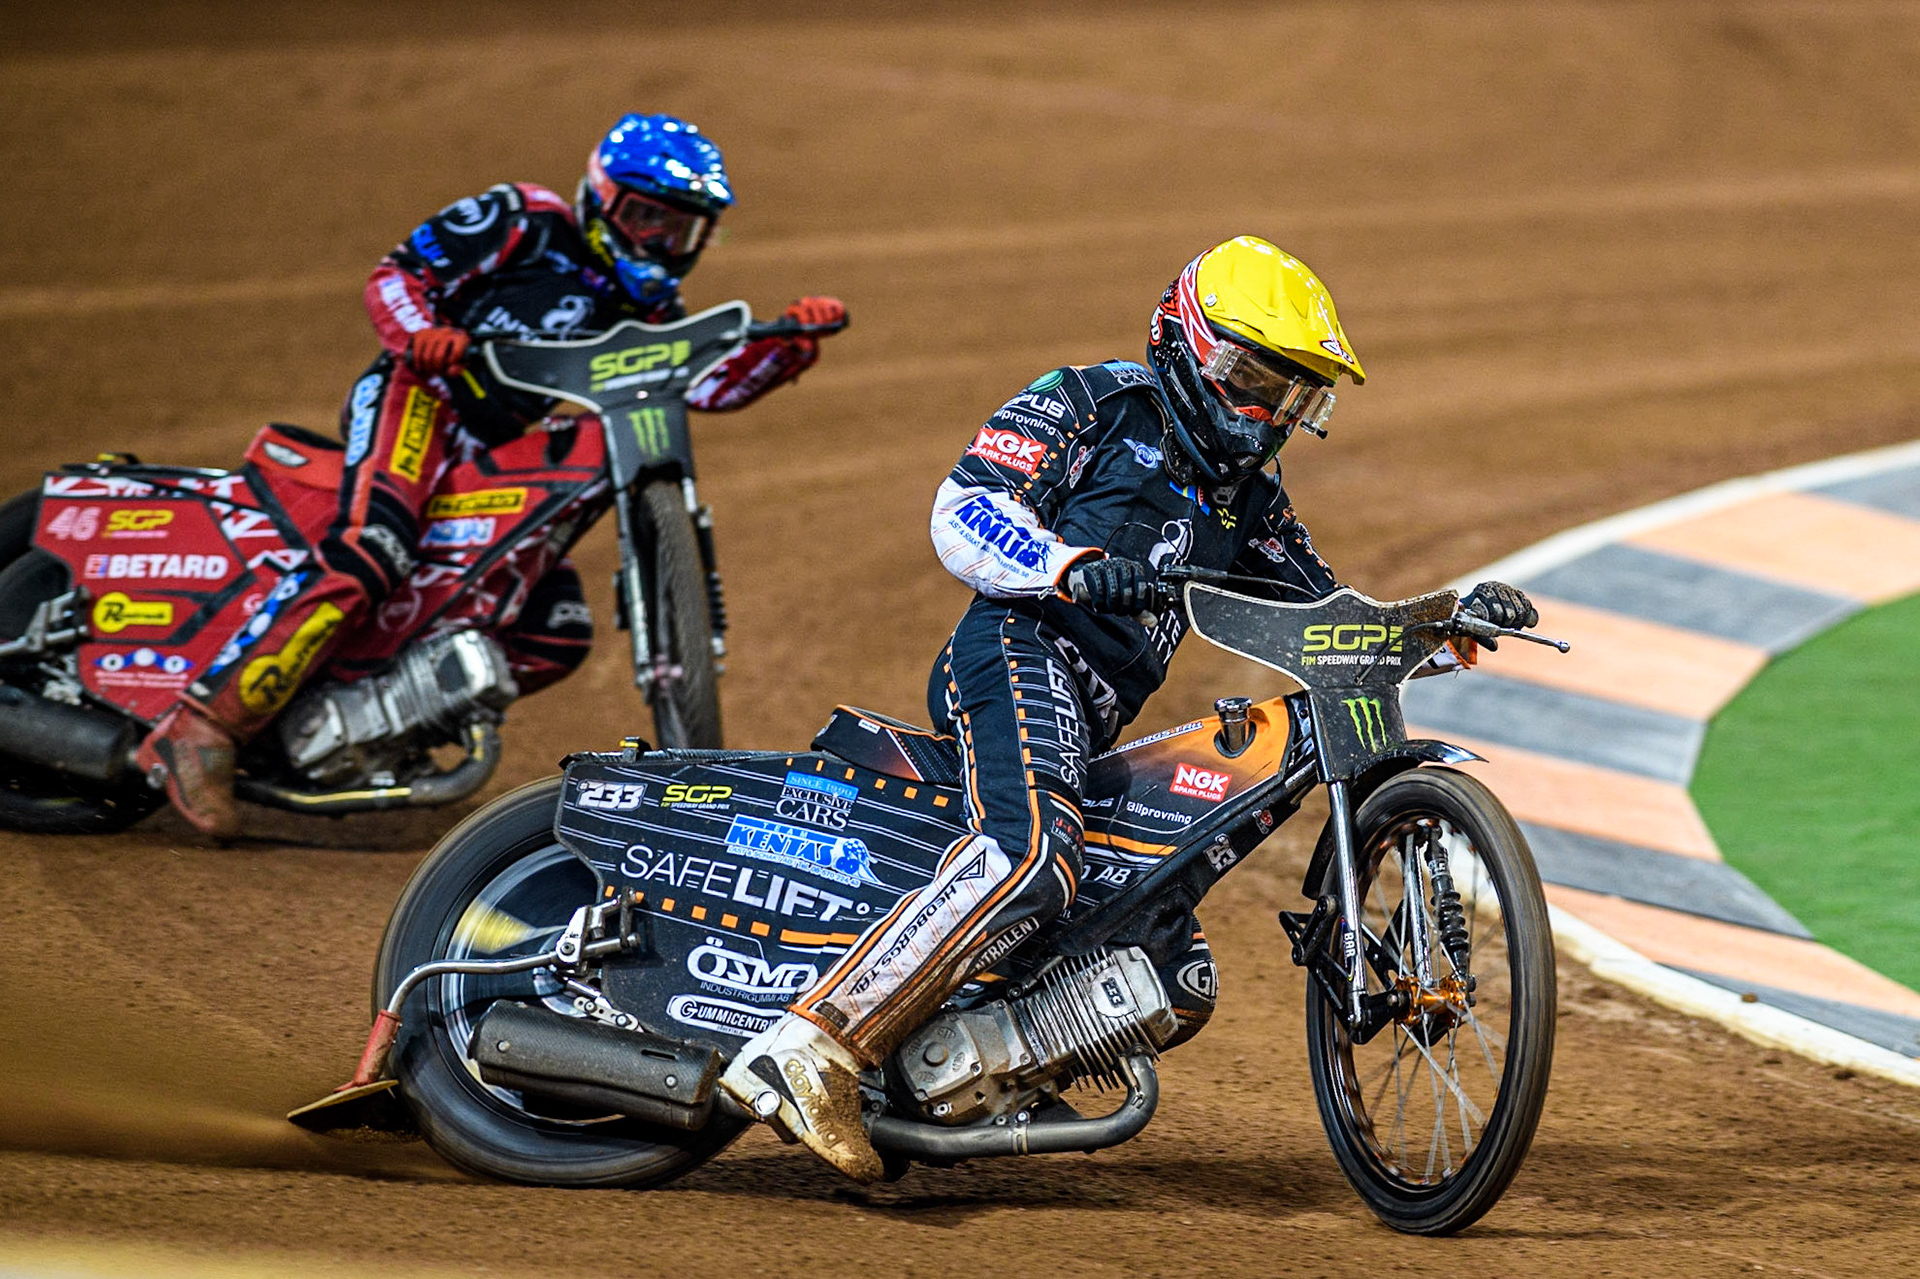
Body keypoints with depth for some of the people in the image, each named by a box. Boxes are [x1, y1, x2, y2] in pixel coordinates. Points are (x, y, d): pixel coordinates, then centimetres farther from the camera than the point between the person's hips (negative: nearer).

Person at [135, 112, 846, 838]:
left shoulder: (646, 312, 20)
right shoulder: (527, 225, 0)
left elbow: (712, 384, 5)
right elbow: (397, 271, -3)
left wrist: (792, 345, -11)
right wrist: (419, 333, -24)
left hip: (492, 459, 9)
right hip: (419, 396, -9)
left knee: (559, 634, 3)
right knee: (371, 557, -33)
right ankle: (202, 729, -39)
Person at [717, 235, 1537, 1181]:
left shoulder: (1245, 501, 28)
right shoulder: (1096, 404, 6)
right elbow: (965, 508, -5)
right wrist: (1074, 567, -23)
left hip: (1094, 732, 9)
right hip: (1023, 652, -9)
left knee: (1179, 981, 5)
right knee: (1030, 854, -37)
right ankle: (812, 1048, -44)